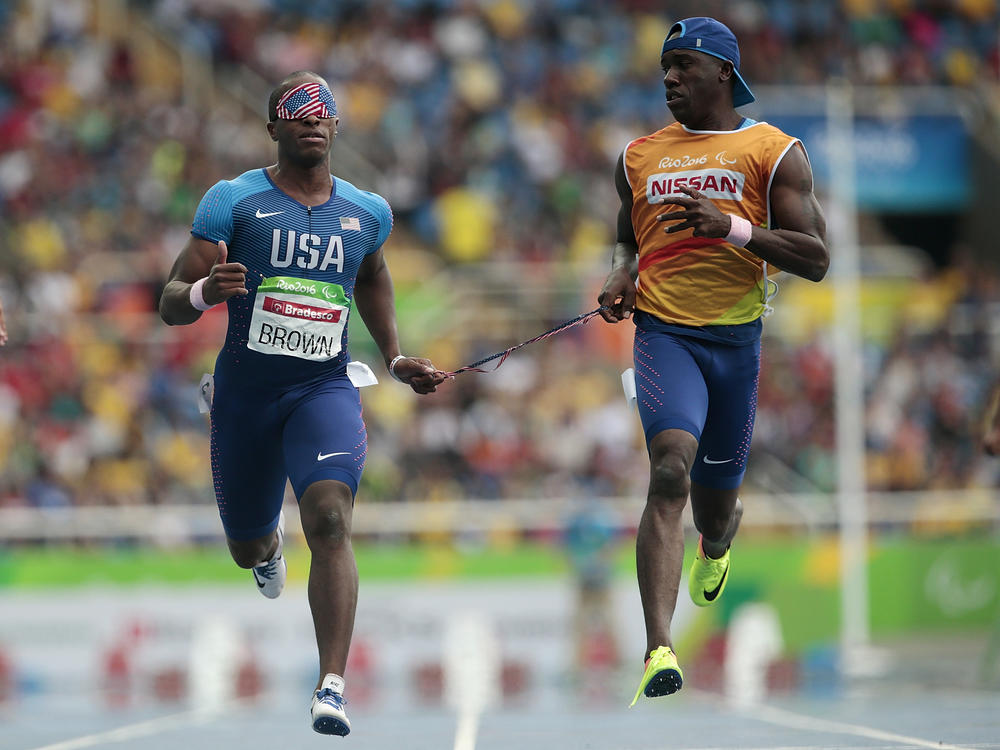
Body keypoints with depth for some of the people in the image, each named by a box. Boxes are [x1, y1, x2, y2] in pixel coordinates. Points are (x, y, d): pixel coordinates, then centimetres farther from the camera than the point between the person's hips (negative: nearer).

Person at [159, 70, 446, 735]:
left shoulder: (368, 213, 5)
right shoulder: (235, 201, -5)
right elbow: (170, 304, -7)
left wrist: (397, 360, 17)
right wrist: (206, 291, -31)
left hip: (325, 388, 0)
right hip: (246, 389, 0)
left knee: (330, 521, -25)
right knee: (248, 551, 16)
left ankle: (332, 686, -30)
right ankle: (271, 541, 57)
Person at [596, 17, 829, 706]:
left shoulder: (774, 152, 2)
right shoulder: (639, 156, 14)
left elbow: (815, 259, -4)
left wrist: (732, 227, -18)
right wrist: (622, 272, 6)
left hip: (737, 337, 0)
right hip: (663, 332, 0)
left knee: (716, 504, 13)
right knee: (670, 471, -24)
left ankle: (716, 545, 56)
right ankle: (659, 652, -33)